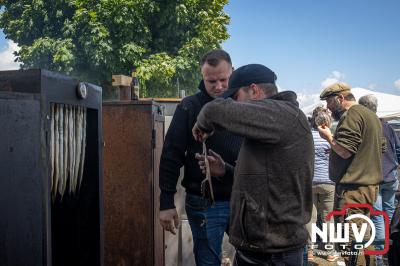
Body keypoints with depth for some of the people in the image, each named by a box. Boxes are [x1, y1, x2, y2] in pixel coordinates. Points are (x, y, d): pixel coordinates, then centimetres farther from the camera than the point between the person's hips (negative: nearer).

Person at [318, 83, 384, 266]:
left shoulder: (352, 115, -13)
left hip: (353, 189, -10)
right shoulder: (371, 115, 19)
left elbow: (344, 151, -21)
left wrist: (328, 136, -4)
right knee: (363, 239, 17)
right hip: (370, 186, 10)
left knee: (350, 243, -6)